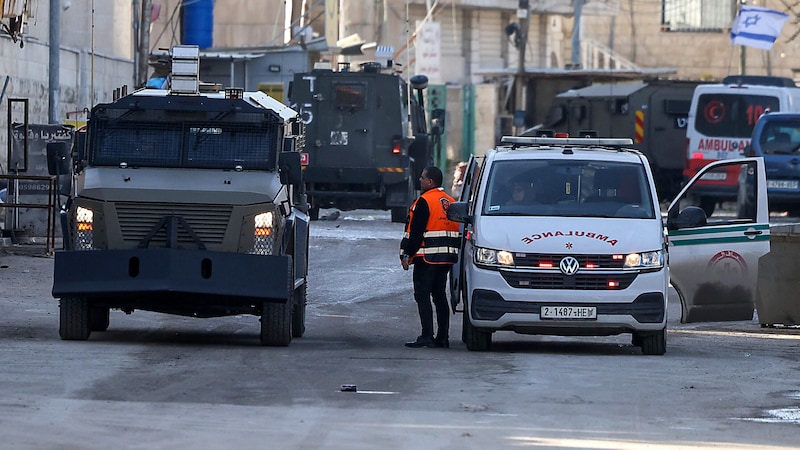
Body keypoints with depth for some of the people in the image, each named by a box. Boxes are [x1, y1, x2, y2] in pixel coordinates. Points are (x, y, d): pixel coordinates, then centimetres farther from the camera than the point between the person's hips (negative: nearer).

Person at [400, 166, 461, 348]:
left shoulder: (424, 201, -11)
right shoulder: (450, 202, 14)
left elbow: (416, 231, -15)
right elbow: (456, 232, 18)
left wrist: (407, 254, -11)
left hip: (426, 257, -8)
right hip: (446, 258, 8)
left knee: (422, 296, -6)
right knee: (440, 296, 12)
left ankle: (427, 336, -13)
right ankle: (443, 337, 11)